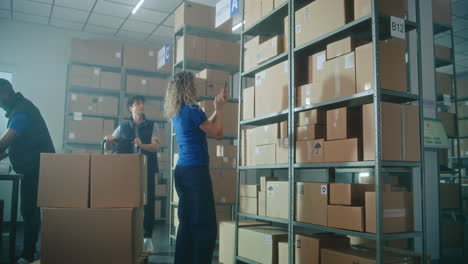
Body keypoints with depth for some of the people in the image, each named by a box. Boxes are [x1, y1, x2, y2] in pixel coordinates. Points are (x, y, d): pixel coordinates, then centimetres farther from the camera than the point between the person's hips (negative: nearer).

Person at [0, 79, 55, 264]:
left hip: (37, 168, -10)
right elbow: (15, 143, 19)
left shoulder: (22, 111, -18)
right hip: (35, 167, 10)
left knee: (29, 210, -5)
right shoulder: (19, 108, 14)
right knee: (30, 210, 13)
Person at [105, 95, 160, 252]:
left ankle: (147, 237, 6)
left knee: (148, 202, -2)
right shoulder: (123, 127, 12)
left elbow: (156, 146, -6)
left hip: (147, 170, -1)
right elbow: (108, 147, 10)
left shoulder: (152, 126, 7)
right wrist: (108, 141, -13)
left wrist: (142, 145, -25)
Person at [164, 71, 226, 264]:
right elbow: (217, 133, -4)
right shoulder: (192, 110, -12)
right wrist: (220, 109, 6)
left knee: (187, 223, 13)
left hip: (182, 170, 9)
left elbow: (204, 127, 25)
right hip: (196, 171, -9)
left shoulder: (176, 113, 14)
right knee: (205, 225, -5)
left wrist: (217, 110, 25)